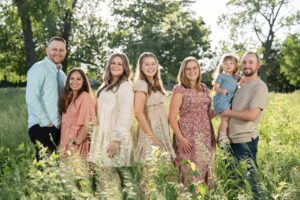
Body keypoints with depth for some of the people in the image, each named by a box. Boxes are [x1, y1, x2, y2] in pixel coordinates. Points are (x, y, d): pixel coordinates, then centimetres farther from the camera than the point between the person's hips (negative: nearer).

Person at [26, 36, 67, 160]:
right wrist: (46, 122, -16)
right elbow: (31, 98, -16)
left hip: (58, 127, 7)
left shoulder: (61, 74, 17)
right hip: (42, 127, -7)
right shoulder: (39, 68, -7)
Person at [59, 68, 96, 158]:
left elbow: (88, 124, -15)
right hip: (66, 146, 7)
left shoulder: (85, 97, -10)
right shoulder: (68, 98, 12)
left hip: (78, 147, -7)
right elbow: (65, 124, 12)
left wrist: (75, 144, -15)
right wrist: (63, 145, 3)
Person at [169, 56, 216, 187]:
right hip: (188, 136, -6)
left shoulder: (204, 89, 12)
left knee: (205, 170, 8)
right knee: (190, 172, -6)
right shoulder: (179, 90, -5)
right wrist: (180, 138, -17)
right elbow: (172, 117, -10)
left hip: (206, 136, 6)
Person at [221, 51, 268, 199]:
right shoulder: (240, 85, 14)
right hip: (233, 139, 9)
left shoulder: (260, 87, -12)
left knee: (247, 179, -2)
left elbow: (251, 115, -23)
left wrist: (228, 112, -12)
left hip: (245, 141, -8)